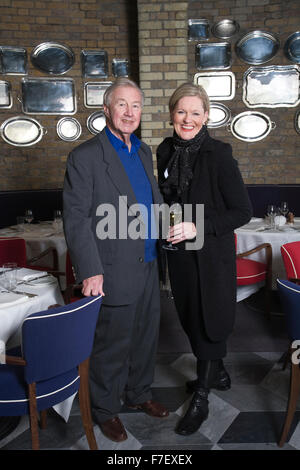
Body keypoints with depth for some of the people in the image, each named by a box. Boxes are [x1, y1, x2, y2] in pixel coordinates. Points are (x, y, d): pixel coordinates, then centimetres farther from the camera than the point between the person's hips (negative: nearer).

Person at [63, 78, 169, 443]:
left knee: (146, 337, 21)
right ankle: (105, 410, 34)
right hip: (115, 273, -7)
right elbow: (76, 220, -15)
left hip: (148, 267, 7)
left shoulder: (144, 152, 11)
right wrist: (90, 271, -18)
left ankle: (139, 394, 45)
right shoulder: (84, 157, -12)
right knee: (112, 344, 9)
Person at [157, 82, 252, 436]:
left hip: (211, 254, -6)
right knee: (190, 319, 19)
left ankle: (200, 400, 26)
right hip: (178, 252, 6)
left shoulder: (218, 154, -15)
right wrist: (165, 225, 2)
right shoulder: (165, 151, 2)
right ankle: (218, 374, 45)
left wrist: (198, 227, -23)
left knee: (208, 323, 7)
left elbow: (242, 212, -14)